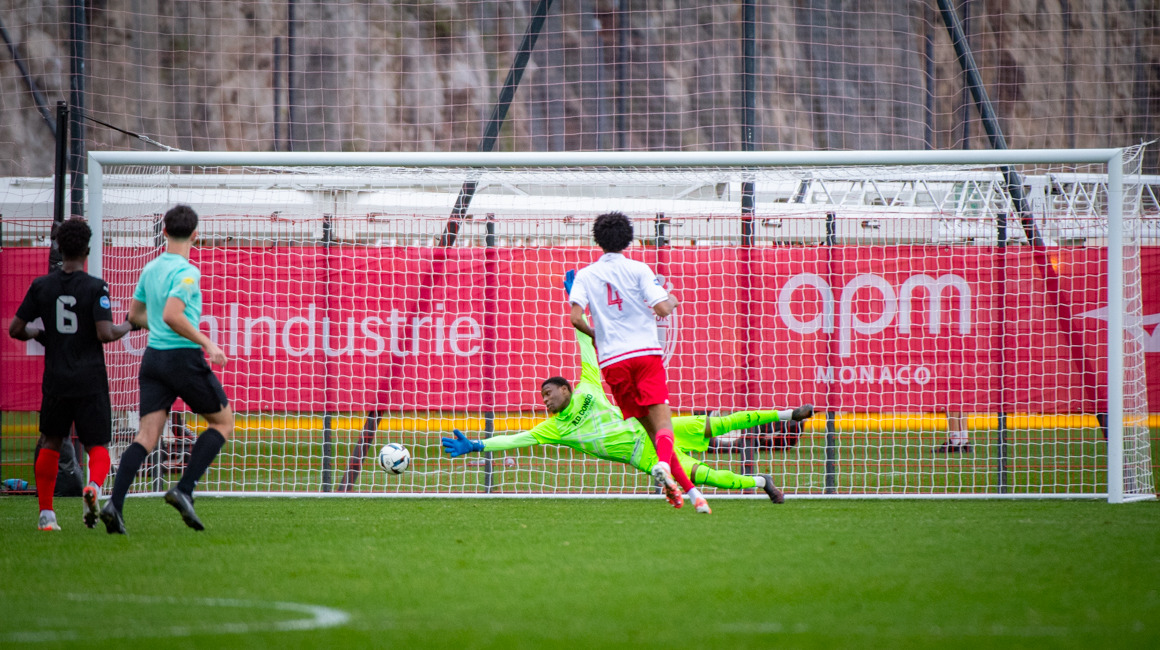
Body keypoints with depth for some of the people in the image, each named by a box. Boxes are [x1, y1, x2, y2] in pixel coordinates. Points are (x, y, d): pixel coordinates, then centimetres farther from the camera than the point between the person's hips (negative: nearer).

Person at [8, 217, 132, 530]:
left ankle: (46, 513, 11)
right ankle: (94, 486, -29)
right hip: (90, 379, -3)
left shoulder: (41, 286, 2)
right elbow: (105, 333, -16)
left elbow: (15, 329, 5)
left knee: (50, 443, 17)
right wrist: (128, 326, 4)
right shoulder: (95, 287, -8)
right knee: (98, 446, 3)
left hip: (55, 379, 3)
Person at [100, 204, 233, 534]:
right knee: (223, 421, 11)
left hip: (153, 358, 7)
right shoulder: (186, 272, -14)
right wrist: (206, 343, -19)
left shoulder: (150, 269, 11)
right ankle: (184, 489, -2)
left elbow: (135, 314, 22)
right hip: (184, 357, -7)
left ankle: (115, 503, -17)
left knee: (147, 435, 1)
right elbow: (172, 315, -27)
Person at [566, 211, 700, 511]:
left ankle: (687, 487, 8)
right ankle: (664, 462, -43)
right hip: (645, 352, -3)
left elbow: (576, 318, -4)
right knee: (662, 420, -11)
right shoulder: (638, 269, 1)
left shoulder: (585, 275, 8)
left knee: (650, 426, 9)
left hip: (612, 360, 3)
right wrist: (672, 301, 17)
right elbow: (662, 309, -6)